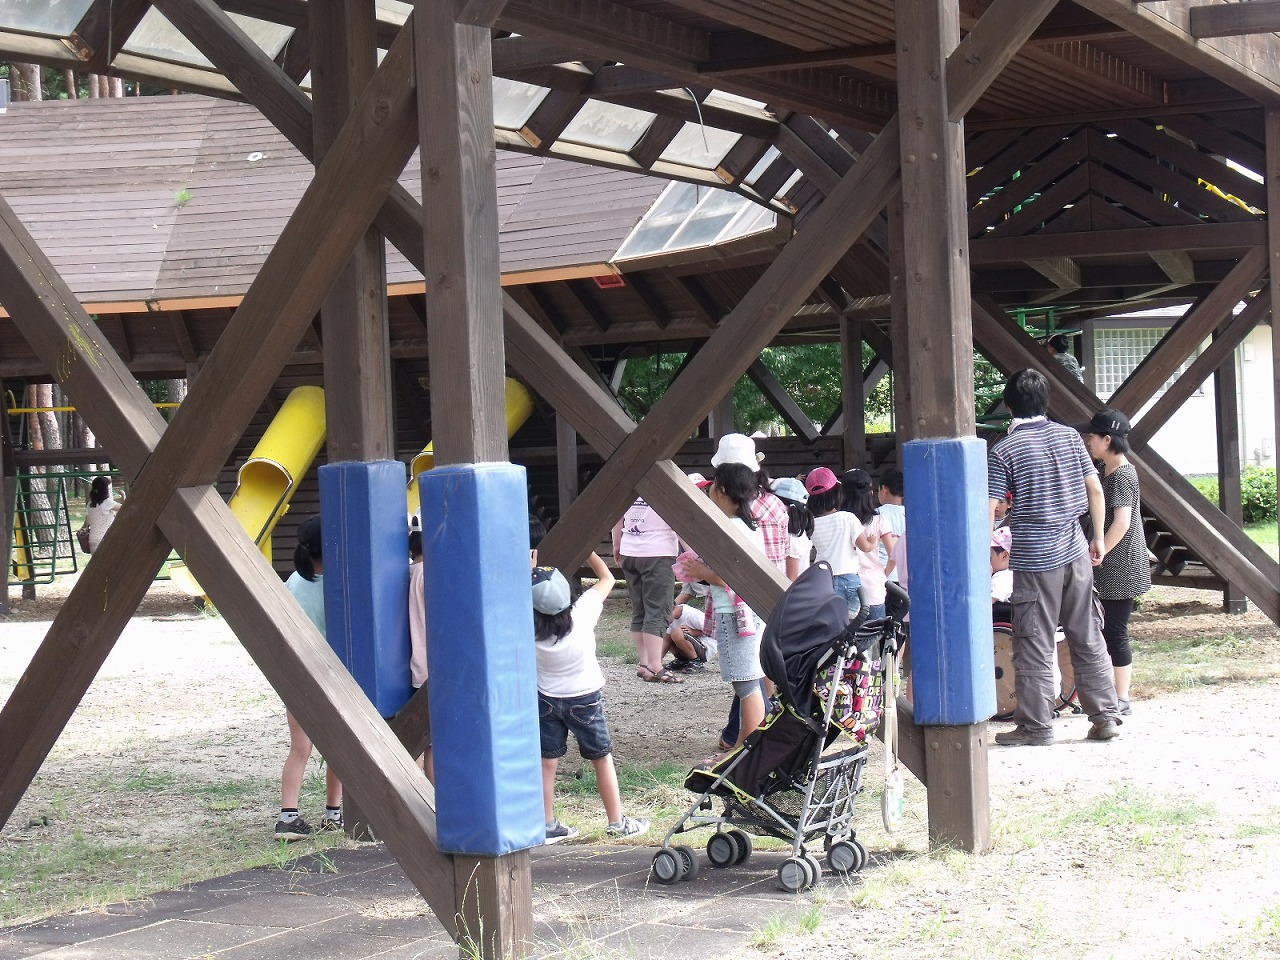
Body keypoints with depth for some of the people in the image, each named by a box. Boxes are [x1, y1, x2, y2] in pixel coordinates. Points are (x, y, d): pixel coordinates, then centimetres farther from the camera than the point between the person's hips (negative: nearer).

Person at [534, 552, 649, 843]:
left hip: (546, 698, 1)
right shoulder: (581, 615, -23)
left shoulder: (528, 626, -20)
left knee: (547, 763, 8)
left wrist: (528, 573, -11)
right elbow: (606, 578, -9)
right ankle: (617, 822, 18)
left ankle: (547, 826, 14)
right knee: (602, 759, 12)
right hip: (584, 699, -1)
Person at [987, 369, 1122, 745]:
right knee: (1088, 639, 11)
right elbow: (1096, 490, 7)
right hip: (1076, 555, 5)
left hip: (1033, 560, -5)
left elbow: (989, 510, -12)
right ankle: (1106, 717, 13)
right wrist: (1098, 538, 17)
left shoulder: (1003, 451, -9)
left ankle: (1036, 725, 6)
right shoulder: (1070, 436, 4)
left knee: (1035, 646, 2)